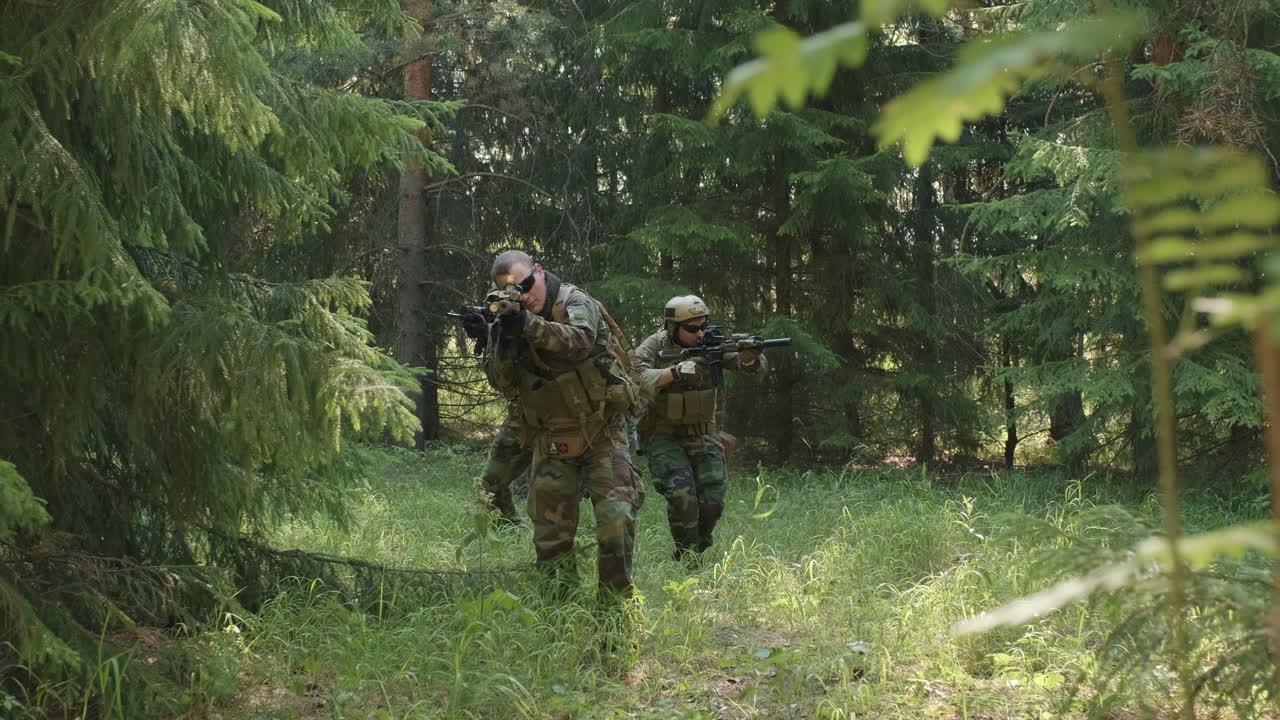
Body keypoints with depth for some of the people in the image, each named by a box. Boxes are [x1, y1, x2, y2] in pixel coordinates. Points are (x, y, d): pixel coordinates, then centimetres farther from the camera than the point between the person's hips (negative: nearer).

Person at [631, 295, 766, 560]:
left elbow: (756, 371, -10)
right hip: (663, 436, -3)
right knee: (682, 495, -21)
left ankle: (699, 546, 21)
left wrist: (750, 355, -33)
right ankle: (685, 556, -3)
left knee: (712, 502, -5)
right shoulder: (653, 347, -12)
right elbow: (637, 379, -29)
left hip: (702, 435, 3)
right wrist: (675, 371, -41)